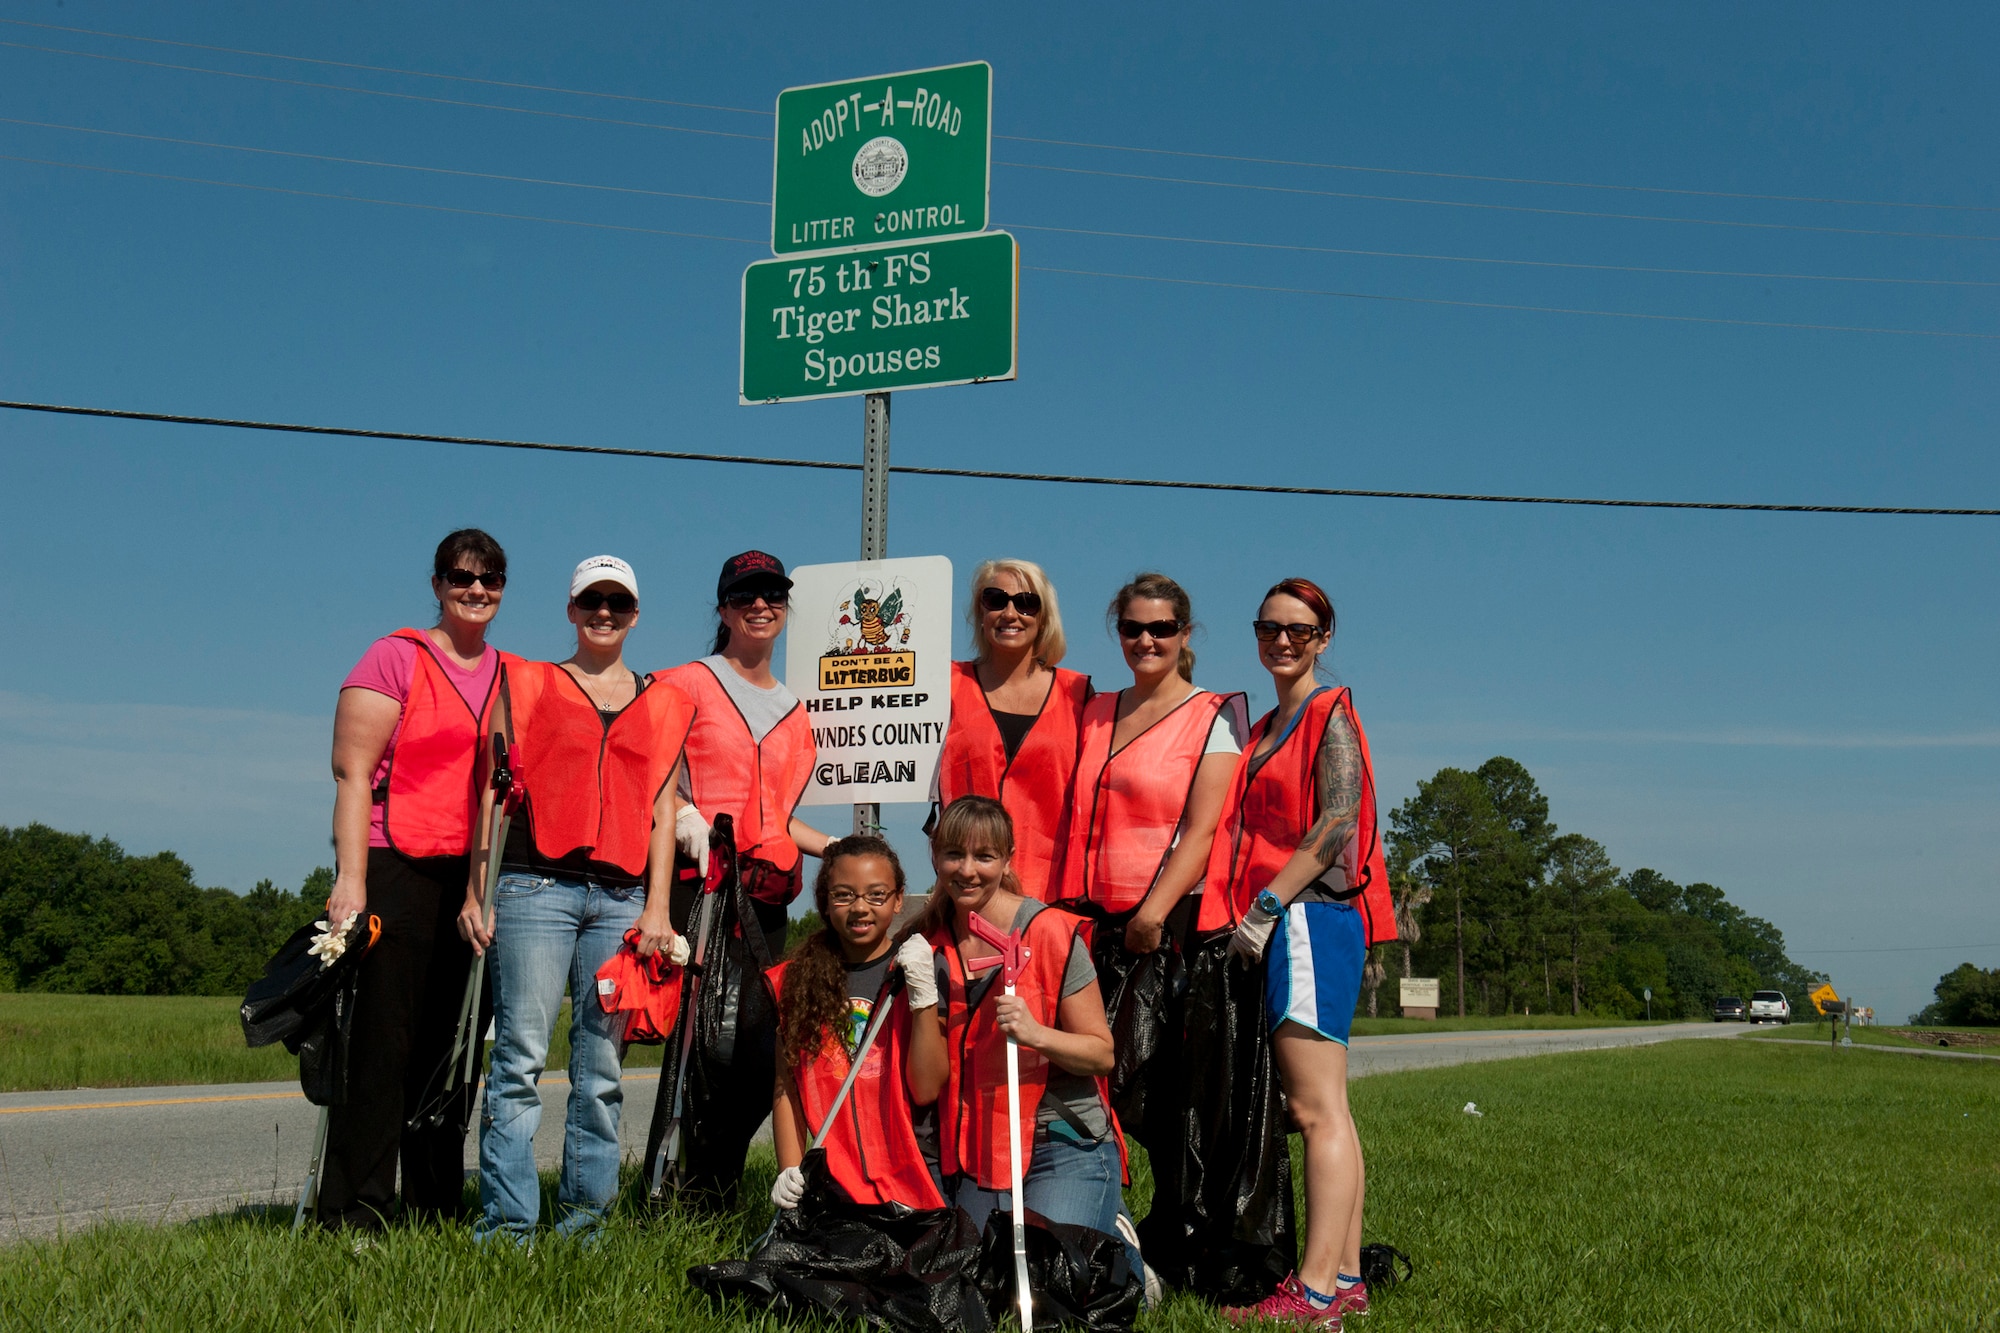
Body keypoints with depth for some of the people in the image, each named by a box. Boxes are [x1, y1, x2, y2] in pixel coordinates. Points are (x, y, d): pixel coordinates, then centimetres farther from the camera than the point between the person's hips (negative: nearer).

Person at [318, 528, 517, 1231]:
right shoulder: (395, 658, -1)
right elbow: (353, 773, -7)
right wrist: (350, 877, -16)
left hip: (477, 882, 6)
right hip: (399, 874, -5)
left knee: (453, 1045, 10)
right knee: (381, 1043, -5)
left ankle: (436, 1207, 18)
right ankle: (354, 1214, 1)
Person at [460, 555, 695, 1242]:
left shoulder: (662, 704, 17)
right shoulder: (525, 684, 12)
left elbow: (663, 806, 13)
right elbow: (495, 792, 8)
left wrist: (658, 907, 5)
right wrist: (476, 892, 0)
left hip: (623, 896, 2)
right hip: (536, 884, -2)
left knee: (602, 1067, 2)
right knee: (521, 1056, -8)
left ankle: (584, 1212, 10)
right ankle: (508, 1221, -4)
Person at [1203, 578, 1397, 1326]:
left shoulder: (1330, 713, -4)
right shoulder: (1265, 730, 22)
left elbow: (1337, 823, -14)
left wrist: (1266, 906, -16)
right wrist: (1244, 912, 10)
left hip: (1312, 915, -9)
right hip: (1279, 926, 9)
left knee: (1317, 1109, -12)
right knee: (1321, 1111, 9)